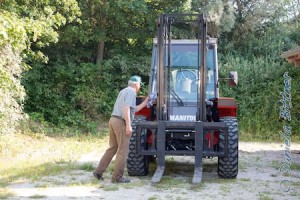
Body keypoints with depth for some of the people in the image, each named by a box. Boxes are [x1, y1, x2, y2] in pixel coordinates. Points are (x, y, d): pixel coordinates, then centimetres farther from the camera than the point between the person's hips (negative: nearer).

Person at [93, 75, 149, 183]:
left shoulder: (123, 91, 24)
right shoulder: (131, 92, -6)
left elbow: (134, 109, 24)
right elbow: (126, 108, -19)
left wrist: (146, 102, 26)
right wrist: (128, 125, -21)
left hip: (113, 120, 9)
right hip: (121, 122, -9)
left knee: (112, 148, 16)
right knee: (123, 150, -1)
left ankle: (99, 171, 12)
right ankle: (117, 177, 2)